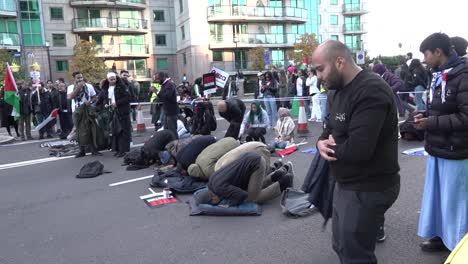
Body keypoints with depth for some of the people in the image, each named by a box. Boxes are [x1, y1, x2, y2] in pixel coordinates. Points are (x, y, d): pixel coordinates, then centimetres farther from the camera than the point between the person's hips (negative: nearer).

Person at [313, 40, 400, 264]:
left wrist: (330, 147, -11)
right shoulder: (337, 89, 8)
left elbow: (358, 149, -32)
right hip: (346, 183, 9)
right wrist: (322, 143, -11)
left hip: (368, 188, -9)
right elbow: (330, 128, 12)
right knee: (341, 245, 23)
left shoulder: (371, 92, -24)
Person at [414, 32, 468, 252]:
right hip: (437, 148, 8)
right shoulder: (439, 76, 9)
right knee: (436, 194, 18)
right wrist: (426, 115, 0)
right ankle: (441, 234, 35)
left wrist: (430, 123, -20)